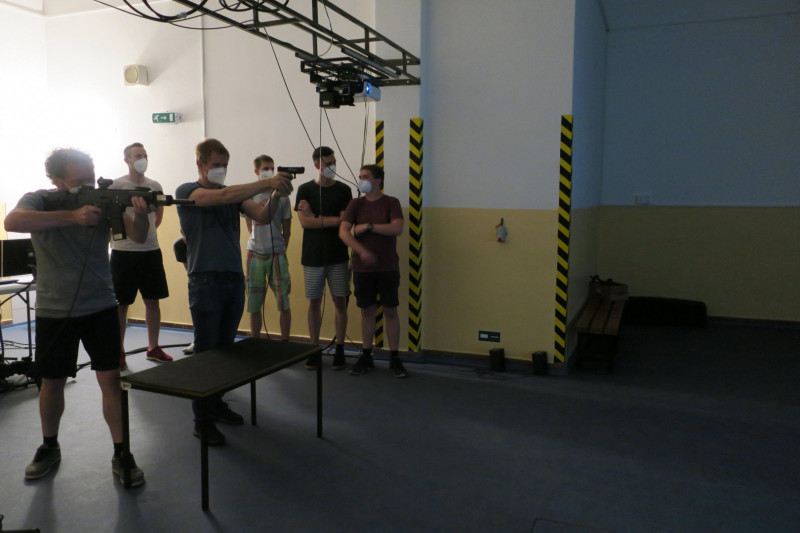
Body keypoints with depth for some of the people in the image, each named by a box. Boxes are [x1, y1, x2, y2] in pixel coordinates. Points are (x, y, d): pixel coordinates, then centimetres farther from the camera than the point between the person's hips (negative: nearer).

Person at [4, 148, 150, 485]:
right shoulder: (40, 201, -9)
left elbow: (138, 237, -17)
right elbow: (12, 222, -30)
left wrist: (141, 216, -40)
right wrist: (72, 216, -40)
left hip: (101, 307, 0)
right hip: (54, 311, 0)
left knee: (111, 379, -3)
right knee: (52, 381, 13)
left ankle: (121, 454, 9)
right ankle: (49, 447, 35)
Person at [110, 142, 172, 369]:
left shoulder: (155, 186, 7)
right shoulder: (115, 186, -5)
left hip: (151, 251, 4)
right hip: (123, 252, -4)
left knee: (153, 301, 10)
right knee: (121, 304, 4)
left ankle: (153, 348, 23)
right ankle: (119, 352, 16)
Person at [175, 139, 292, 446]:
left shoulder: (233, 194, 12)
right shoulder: (187, 191, -4)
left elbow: (262, 216, 0)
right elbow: (224, 197, -22)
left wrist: (275, 195, -20)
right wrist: (267, 183, -27)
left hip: (234, 279, 5)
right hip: (205, 281, -5)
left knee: (226, 348, 12)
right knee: (206, 351, 0)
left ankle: (217, 405, 26)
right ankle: (202, 420, 9)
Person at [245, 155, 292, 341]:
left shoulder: (282, 196, 2)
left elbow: (287, 230, 8)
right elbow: (251, 226, 11)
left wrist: (280, 249, 9)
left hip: (277, 254, -1)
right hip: (255, 253, 1)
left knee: (284, 304, -1)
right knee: (253, 304, 8)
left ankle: (285, 343, 12)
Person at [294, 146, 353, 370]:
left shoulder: (343, 190, 3)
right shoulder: (305, 190, 2)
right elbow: (304, 222, -8)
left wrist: (315, 218, -10)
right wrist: (333, 220, -11)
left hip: (338, 256, 0)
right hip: (312, 257, 0)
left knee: (340, 302, 3)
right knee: (314, 302, 6)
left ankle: (340, 350, 13)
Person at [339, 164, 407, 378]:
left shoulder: (391, 202, -2)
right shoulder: (355, 204, 4)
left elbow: (397, 228, -17)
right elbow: (343, 232, -8)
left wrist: (368, 226, -14)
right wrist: (362, 251, -22)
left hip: (388, 268, -2)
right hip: (362, 268, 2)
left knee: (390, 311, 4)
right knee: (367, 311, 9)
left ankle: (394, 358, 14)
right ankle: (366, 356, 21)